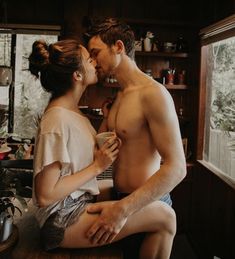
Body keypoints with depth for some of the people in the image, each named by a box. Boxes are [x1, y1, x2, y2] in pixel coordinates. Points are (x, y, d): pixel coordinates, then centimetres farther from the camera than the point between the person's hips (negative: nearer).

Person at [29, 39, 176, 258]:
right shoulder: (57, 121, -23)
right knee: (165, 217, -13)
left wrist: (106, 151, -5)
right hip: (65, 219, -9)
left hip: (79, 201, 10)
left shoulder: (71, 110, 6)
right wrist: (98, 166, -18)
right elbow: (45, 195, -23)